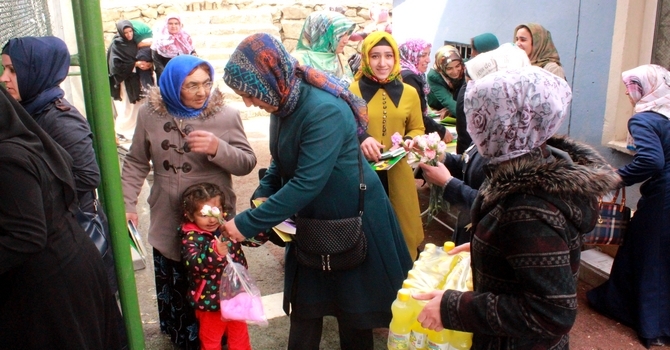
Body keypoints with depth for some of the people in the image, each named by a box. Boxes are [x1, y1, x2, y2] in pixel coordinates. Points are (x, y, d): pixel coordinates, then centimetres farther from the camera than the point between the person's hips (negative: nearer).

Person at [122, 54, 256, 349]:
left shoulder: (226, 115, -11)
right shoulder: (150, 114, -5)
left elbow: (247, 163, -9)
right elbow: (135, 163, 5)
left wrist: (217, 148, -26)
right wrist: (126, 204, 0)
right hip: (167, 224, 2)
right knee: (173, 289, 20)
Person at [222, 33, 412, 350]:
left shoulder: (325, 110, -30)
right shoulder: (285, 104, -4)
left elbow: (307, 182, -32)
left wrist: (248, 223, -27)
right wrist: (261, 195, -7)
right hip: (311, 222, 7)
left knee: (354, 310, 12)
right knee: (304, 311, 14)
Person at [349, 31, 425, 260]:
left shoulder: (409, 93, 6)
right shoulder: (351, 90, -3)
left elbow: (417, 129, 15)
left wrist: (408, 142, -7)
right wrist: (360, 138, -19)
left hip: (397, 173, 3)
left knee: (401, 226, 9)